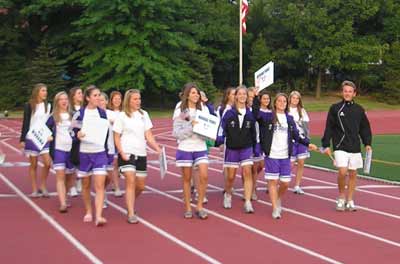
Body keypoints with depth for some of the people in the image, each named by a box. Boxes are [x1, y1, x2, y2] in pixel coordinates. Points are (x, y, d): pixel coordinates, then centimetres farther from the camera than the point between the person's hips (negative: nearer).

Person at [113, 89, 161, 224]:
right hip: (127, 153, -5)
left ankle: (130, 204, 34)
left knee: (140, 186, 7)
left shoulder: (144, 114, 11)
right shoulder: (121, 116, -1)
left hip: (141, 154, 5)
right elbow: (116, 137, -2)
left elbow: (148, 135, 8)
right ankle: (131, 214, -14)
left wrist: (157, 148, -6)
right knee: (131, 182, -16)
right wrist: (122, 153, -14)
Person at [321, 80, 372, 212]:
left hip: (355, 147, 3)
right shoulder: (335, 108, -1)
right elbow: (329, 128, -1)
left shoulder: (359, 110, 7)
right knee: (342, 172, -16)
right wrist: (326, 145, -5)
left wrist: (367, 143, 4)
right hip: (340, 147, -3)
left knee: (353, 174, 6)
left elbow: (364, 128, 13)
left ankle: (349, 200, 18)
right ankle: (341, 197, 5)